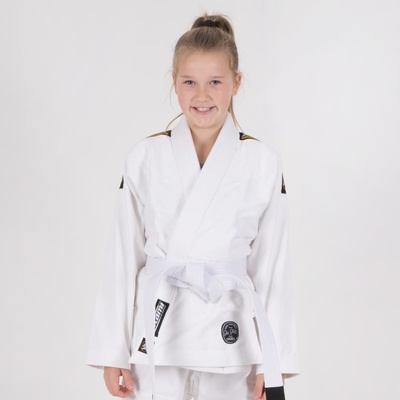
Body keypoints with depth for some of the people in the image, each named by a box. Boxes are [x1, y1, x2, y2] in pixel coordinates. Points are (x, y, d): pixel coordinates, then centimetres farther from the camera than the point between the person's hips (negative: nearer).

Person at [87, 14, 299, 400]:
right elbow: (124, 256, 2)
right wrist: (112, 351, 2)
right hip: (157, 330, 0)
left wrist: (271, 363, 0)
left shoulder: (263, 163, -2)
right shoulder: (145, 157, -1)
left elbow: (272, 265, 1)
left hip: (229, 333, 0)